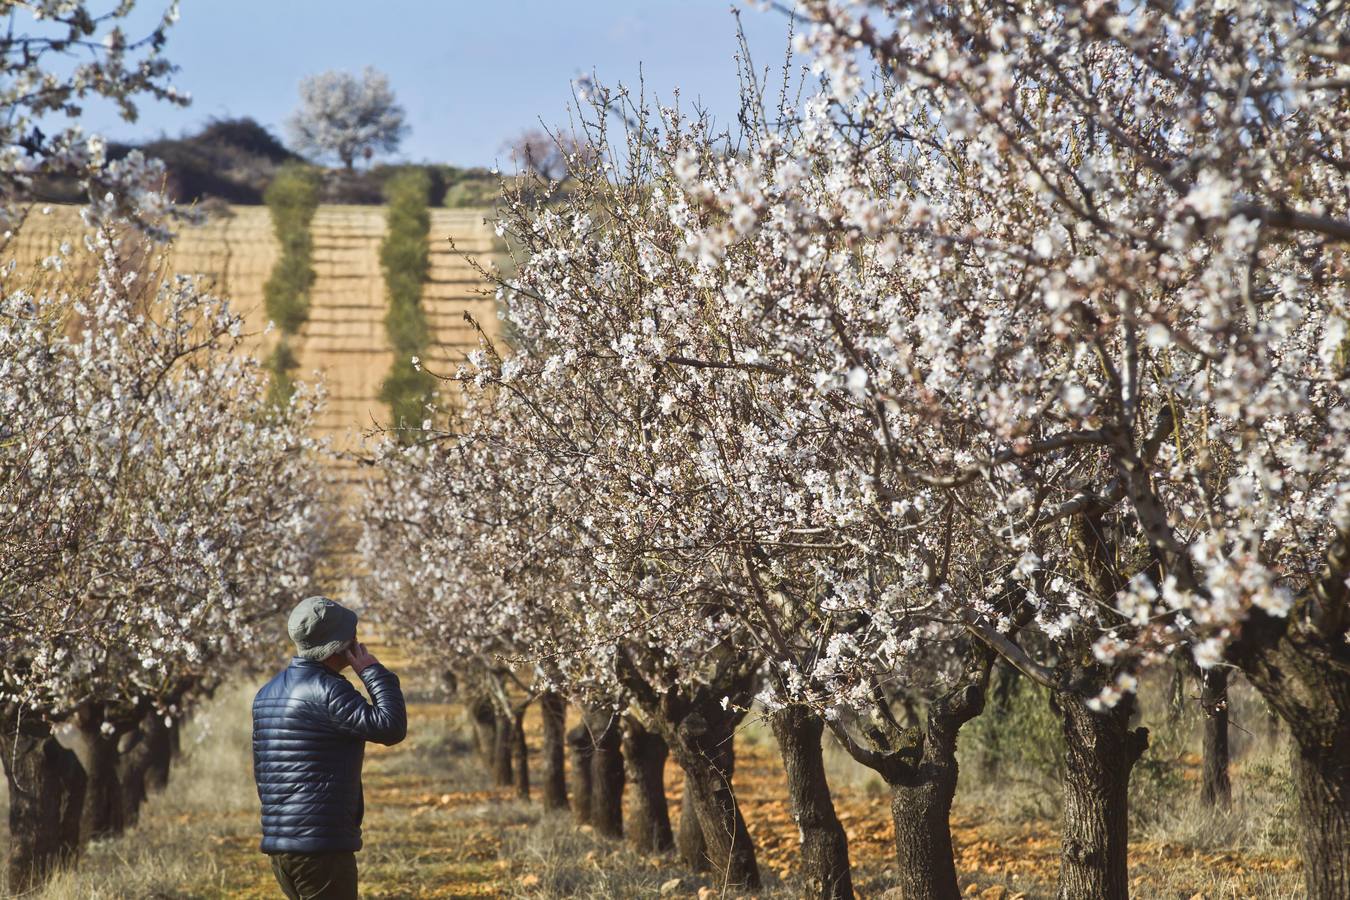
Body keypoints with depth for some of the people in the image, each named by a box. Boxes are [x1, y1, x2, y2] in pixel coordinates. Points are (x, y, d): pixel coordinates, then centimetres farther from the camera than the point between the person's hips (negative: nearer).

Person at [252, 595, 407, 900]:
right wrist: (374, 672, -10)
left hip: (277, 844, 9)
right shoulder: (326, 690, -15)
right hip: (322, 847, -9)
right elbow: (391, 728, -21)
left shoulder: (267, 693, 14)